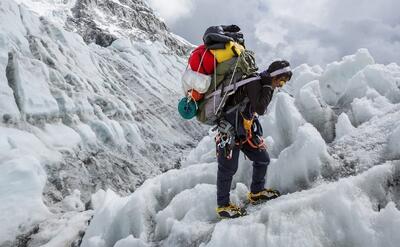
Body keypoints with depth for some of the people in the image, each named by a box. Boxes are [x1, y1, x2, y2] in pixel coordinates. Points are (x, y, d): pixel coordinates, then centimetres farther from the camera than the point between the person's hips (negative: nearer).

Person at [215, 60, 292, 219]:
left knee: (262, 158, 13)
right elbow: (260, 109, -30)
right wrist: (268, 86, -22)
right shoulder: (254, 82, -20)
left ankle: (256, 193, 32)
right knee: (228, 168, 0)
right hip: (230, 131, -9)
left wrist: (257, 134, 17)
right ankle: (223, 206, 14)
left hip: (245, 131, 9)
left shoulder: (263, 84, 10)